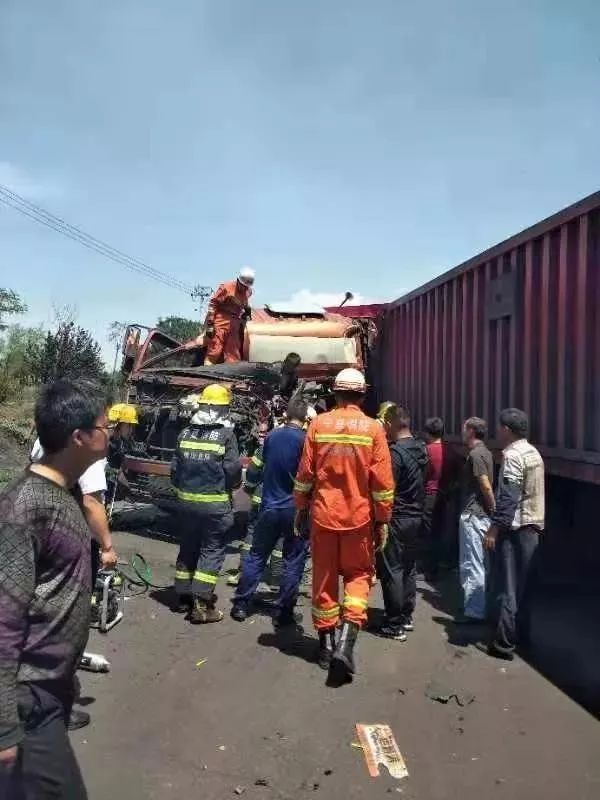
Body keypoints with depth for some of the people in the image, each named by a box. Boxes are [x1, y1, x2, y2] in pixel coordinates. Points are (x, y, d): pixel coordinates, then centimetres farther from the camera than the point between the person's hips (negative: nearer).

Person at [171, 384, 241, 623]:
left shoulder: (186, 433, 5)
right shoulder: (226, 434, -10)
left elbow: (175, 468, 7)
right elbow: (233, 469, -12)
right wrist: (233, 485, 9)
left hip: (187, 501, 5)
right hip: (215, 503, -5)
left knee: (187, 548, 17)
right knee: (212, 551, 2)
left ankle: (182, 597, 27)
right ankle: (201, 605, 0)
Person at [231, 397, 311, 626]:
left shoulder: (272, 436, 1)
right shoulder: (305, 440, -13)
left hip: (270, 506, 4)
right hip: (295, 508, -4)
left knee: (256, 556, 14)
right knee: (293, 561, 7)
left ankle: (240, 605, 18)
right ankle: (284, 613, 10)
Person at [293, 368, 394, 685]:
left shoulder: (318, 424, -3)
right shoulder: (373, 428, -6)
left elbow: (304, 473, 0)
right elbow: (383, 481, -6)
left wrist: (301, 508, 12)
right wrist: (383, 520, 4)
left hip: (323, 514, 1)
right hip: (359, 516, -1)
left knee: (324, 578, 14)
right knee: (358, 574, 14)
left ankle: (326, 643, 25)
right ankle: (345, 642, -3)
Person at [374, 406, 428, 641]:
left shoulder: (396, 452, -19)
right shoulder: (420, 448, 6)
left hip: (396, 518, -8)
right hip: (416, 516, 8)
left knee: (391, 571, 0)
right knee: (409, 568, 17)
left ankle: (395, 625, 5)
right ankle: (407, 616, 28)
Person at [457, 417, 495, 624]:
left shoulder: (475, 454, -16)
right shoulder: (484, 452, 14)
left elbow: (486, 486, -20)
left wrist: (494, 509, -13)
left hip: (473, 515, -10)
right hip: (480, 515, 10)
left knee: (471, 565, -3)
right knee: (480, 564, 16)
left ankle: (474, 611, 3)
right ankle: (477, 607, 26)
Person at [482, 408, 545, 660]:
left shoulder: (513, 455, -16)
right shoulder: (534, 453, 11)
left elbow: (508, 497, -22)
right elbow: (533, 493, 14)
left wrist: (494, 527, -20)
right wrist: (537, 525, 18)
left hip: (514, 528, -9)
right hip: (532, 527, 9)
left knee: (508, 587, -4)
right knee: (523, 584, 16)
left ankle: (504, 644, -1)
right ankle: (520, 634, 26)